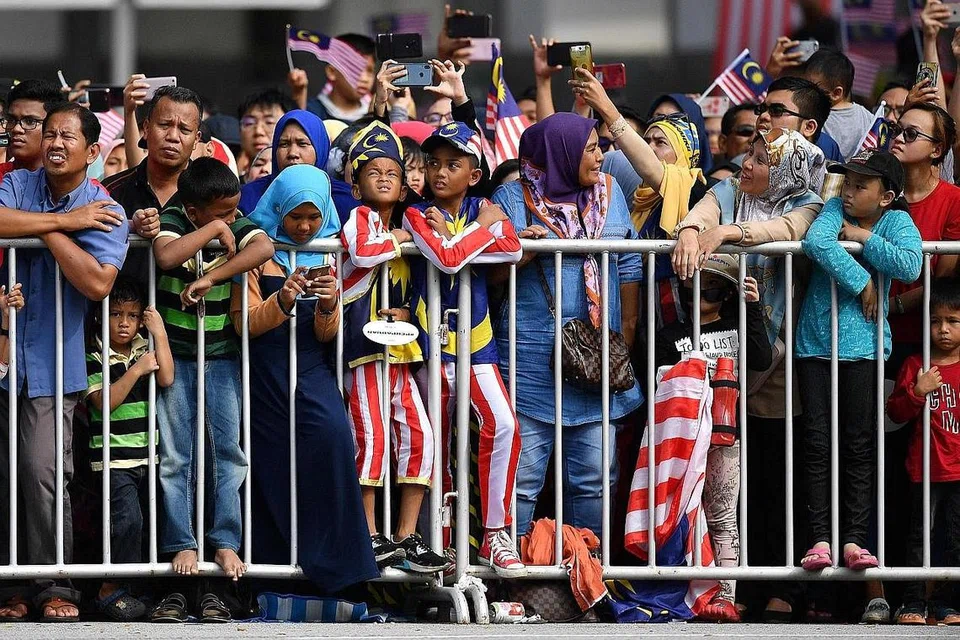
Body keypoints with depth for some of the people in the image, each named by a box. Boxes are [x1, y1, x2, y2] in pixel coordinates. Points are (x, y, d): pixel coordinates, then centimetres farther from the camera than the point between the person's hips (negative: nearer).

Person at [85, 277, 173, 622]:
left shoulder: (145, 349, 11)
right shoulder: (94, 357, -3)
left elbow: (166, 379, -6)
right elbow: (104, 402, -13)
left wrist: (159, 333, -8)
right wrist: (136, 370, -18)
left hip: (149, 457, 5)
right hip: (114, 460, -5)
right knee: (128, 519, -19)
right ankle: (111, 590, -9)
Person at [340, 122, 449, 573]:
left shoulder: (401, 232, 20)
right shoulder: (360, 217, -1)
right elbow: (362, 252, -23)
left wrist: (405, 312, 3)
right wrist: (400, 239, -7)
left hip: (399, 350, 7)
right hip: (364, 347, -7)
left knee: (419, 435, 2)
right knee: (372, 437, -10)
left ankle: (407, 537, 8)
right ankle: (369, 535, -3)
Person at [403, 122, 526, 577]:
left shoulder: (484, 209, 6)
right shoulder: (416, 215, -3)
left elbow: (513, 250, -15)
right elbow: (447, 259, -22)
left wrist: (451, 238, -18)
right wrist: (481, 227, -10)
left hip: (477, 343, 1)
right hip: (432, 345, -1)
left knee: (502, 425, -18)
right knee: (438, 443, 4)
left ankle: (495, 534, -12)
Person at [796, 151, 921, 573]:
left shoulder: (897, 221, -2)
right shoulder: (836, 210, 1)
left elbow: (909, 266, -21)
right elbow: (816, 241, -20)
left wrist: (864, 237, -14)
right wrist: (861, 281, -19)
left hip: (863, 345, -1)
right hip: (815, 342, 1)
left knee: (859, 445, 0)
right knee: (818, 443, -2)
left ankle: (854, 539, 0)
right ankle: (820, 538, -3)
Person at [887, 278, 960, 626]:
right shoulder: (915, 366, 1)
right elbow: (896, 411, -1)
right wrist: (917, 392, -17)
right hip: (926, 469, -2)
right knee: (920, 535, 0)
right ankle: (914, 603, 5)